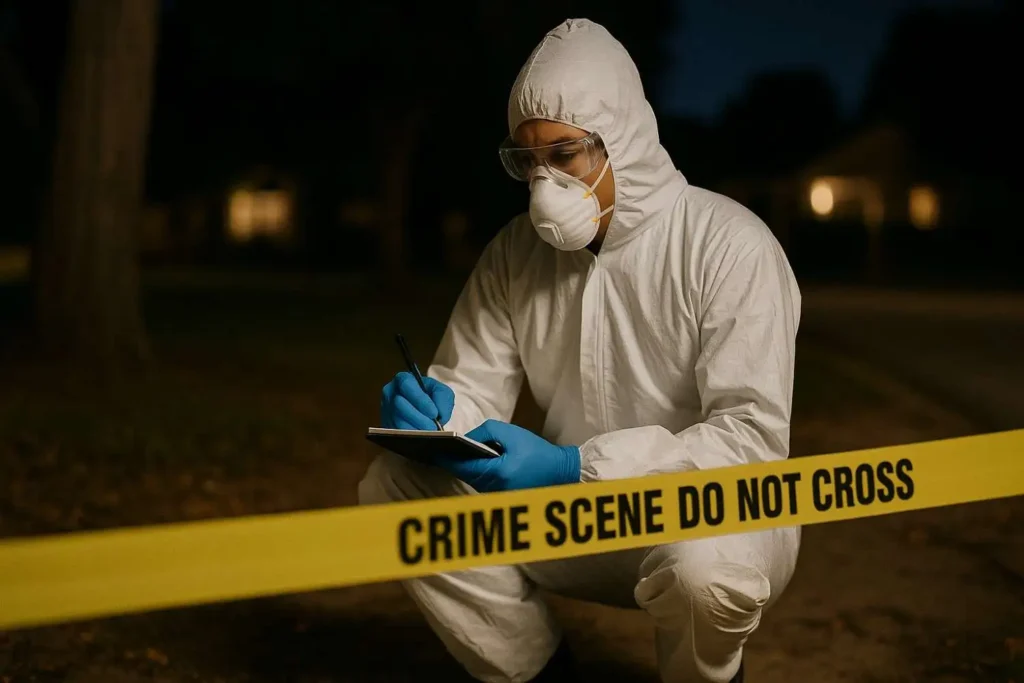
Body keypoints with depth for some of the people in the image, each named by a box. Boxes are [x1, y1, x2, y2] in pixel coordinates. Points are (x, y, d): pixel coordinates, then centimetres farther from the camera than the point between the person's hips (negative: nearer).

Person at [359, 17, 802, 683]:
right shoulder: (517, 250, 0)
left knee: (706, 564, -39)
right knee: (396, 484, -11)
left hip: (717, 513, -4)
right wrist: (429, 412, -23)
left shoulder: (728, 246, -17)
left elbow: (753, 436, -24)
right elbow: (471, 387, 4)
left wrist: (575, 468, -34)